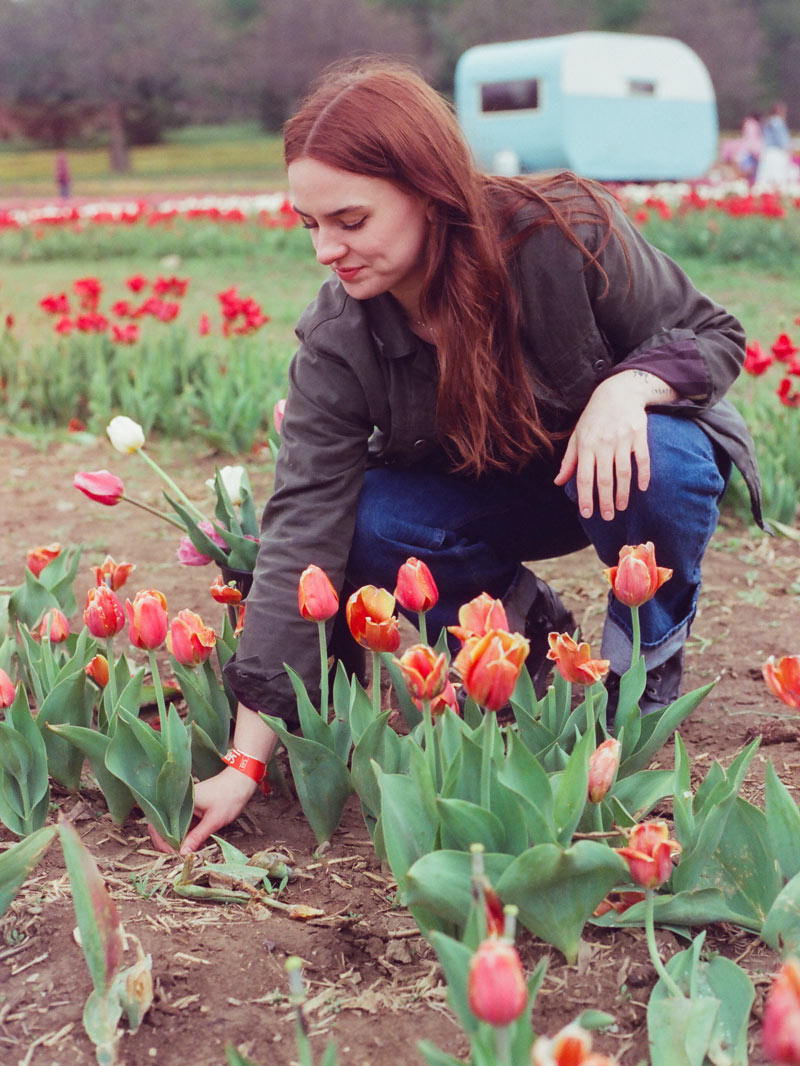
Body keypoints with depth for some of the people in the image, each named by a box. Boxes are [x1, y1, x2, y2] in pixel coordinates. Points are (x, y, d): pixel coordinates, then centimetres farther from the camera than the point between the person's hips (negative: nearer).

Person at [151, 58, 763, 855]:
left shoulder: (566, 235, -29)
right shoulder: (336, 343, -22)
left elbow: (712, 335, -14)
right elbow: (302, 532, -25)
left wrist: (627, 386, -40)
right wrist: (245, 764, -29)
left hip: (616, 460, -2)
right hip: (483, 491, 2)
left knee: (663, 465, -37)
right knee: (366, 524, -27)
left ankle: (648, 656, -5)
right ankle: (527, 625, 3)